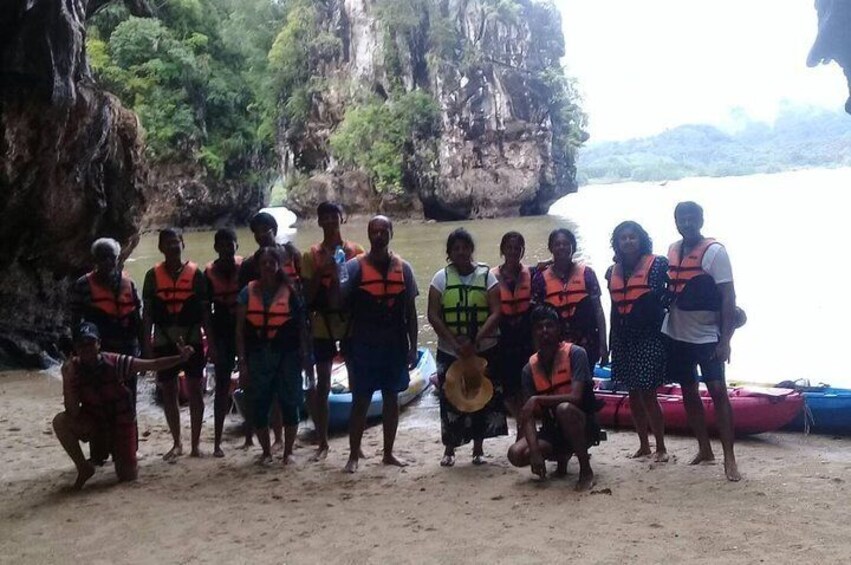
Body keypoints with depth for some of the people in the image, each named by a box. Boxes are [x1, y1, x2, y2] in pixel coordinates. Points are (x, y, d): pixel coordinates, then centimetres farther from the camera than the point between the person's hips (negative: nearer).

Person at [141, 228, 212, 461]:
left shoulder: (195, 273, -1)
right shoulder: (153, 275, 2)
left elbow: (205, 311, 1)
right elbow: (147, 313, 3)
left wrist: (211, 341, -3)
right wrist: (146, 345, -2)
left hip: (192, 339, -1)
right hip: (164, 341, 1)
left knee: (195, 391, 2)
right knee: (168, 392, 8)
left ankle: (195, 443, 11)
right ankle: (177, 443, 20)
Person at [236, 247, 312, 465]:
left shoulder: (290, 292, 0)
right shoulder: (248, 292, 3)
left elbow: (301, 327, 2)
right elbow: (240, 330, 3)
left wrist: (305, 357, -3)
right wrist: (242, 362, -2)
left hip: (287, 355, -1)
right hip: (258, 355, 1)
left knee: (289, 404, 2)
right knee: (259, 405, 5)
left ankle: (288, 452, 16)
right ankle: (266, 452, 21)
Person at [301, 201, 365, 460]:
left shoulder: (356, 251, 2)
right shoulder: (311, 256, 3)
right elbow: (308, 296, -2)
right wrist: (321, 272, -14)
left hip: (351, 324, 0)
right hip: (323, 326, 1)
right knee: (322, 385, 5)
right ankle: (323, 442, 15)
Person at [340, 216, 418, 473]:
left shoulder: (403, 268, 5)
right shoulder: (355, 266, -4)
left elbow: (410, 311, 7)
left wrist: (413, 347, 4)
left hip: (395, 344, 3)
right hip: (364, 345, -3)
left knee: (391, 398, 10)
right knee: (361, 400, 1)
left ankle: (388, 453, 21)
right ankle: (353, 455, 11)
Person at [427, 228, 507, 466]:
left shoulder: (486, 275, -1)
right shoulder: (441, 277, -1)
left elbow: (495, 313, -8)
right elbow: (433, 316, -5)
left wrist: (475, 341, -18)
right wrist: (456, 343, -15)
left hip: (484, 350, 0)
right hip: (449, 352, 0)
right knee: (450, 399, 3)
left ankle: (478, 448, 19)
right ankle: (449, 449, 18)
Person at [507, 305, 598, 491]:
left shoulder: (575, 353, -15)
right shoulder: (529, 368, -3)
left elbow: (575, 398, -26)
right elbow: (528, 416, -7)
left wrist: (537, 400, -26)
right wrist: (535, 452, -21)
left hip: (583, 426, -5)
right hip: (552, 429, 5)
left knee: (564, 409, -37)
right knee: (516, 454, -19)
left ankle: (586, 470, -18)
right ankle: (562, 456, 13)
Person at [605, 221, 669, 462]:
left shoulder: (657, 264, -4)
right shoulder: (613, 271, 11)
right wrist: (610, 342, 16)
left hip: (649, 336, -6)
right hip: (624, 339, 6)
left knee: (647, 393, -7)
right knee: (633, 394, 10)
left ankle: (661, 447, 5)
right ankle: (644, 445, 21)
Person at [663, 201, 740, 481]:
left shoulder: (714, 251, -11)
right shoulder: (672, 250, 6)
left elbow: (728, 297, -15)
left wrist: (725, 340, -21)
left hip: (707, 336, -6)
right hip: (677, 335, 6)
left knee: (718, 390, -11)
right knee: (689, 392, 11)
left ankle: (729, 458, -7)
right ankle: (705, 449, 23)